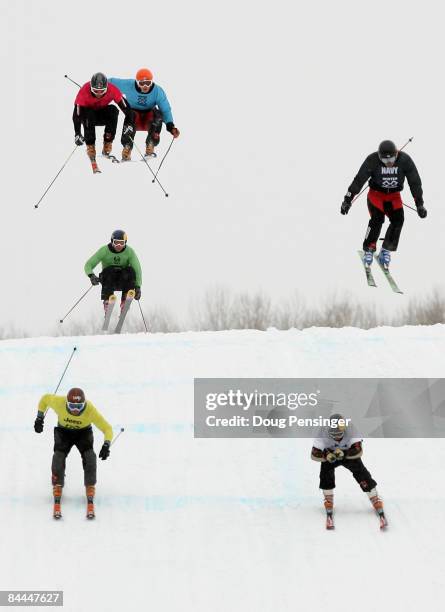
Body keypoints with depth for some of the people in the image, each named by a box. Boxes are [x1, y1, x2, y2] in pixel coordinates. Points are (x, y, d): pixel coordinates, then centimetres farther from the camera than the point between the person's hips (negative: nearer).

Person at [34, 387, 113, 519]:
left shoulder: (90, 410, -34)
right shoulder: (58, 402, -32)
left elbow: (107, 428, -27)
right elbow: (45, 398, -8)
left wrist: (106, 446, -43)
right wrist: (39, 418, -5)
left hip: (84, 432, -1)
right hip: (63, 432, 1)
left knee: (89, 458, -23)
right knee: (58, 457, -20)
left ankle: (90, 501, -17)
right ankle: (57, 501, -11)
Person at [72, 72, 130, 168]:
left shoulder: (112, 89, -25)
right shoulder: (84, 91, -30)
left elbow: (125, 107, -18)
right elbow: (77, 113, -29)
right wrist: (77, 134, -36)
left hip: (103, 115, 2)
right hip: (88, 112, -2)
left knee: (114, 110, -29)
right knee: (88, 115, -35)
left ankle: (107, 145, -21)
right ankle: (90, 147, -28)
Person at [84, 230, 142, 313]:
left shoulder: (129, 251, -11)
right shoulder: (104, 250, -13)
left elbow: (137, 269, -19)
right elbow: (88, 265, -15)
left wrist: (137, 287, -35)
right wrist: (91, 275, -38)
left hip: (123, 280, 1)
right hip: (108, 281, -1)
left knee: (130, 270, -29)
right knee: (109, 270, -33)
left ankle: (125, 300, -25)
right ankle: (107, 301, -33)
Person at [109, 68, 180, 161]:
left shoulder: (158, 91, -14)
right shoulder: (129, 85, -14)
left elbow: (165, 109, -19)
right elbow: (111, 82, -4)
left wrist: (170, 126, -32)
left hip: (149, 120, 0)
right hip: (134, 119, 0)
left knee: (157, 112, -32)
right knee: (131, 114, -35)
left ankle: (150, 145, -32)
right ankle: (127, 148, -38)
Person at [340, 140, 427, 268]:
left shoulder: (405, 160, -20)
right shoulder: (372, 160, -24)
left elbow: (415, 182, -11)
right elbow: (359, 180, -18)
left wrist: (419, 203, -11)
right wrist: (348, 199, -19)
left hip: (394, 196, 2)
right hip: (376, 194, -2)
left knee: (398, 219, -19)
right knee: (377, 219, -24)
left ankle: (386, 250, 0)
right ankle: (369, 249, -6)